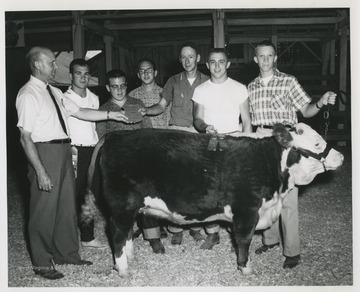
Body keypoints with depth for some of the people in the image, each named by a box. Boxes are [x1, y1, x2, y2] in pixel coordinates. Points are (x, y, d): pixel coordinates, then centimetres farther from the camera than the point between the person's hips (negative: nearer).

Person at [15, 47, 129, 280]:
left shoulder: (54, 92, 11)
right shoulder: (28, 95, -13)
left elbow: (80, 112, 16)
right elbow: (25, 137, -17)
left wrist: (110, 114, 9)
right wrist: (41, 171, -21)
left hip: (63, 150, 8)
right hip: (45, 152, -8)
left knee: (67, 204, 18)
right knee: (44, 208, 3)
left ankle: (66, 253, 36)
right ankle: (42, 263, 21)